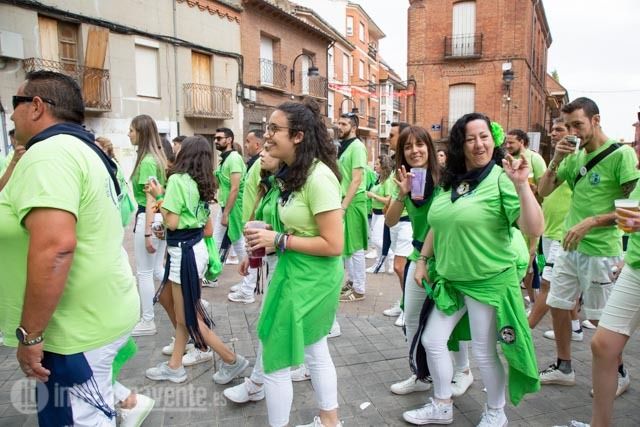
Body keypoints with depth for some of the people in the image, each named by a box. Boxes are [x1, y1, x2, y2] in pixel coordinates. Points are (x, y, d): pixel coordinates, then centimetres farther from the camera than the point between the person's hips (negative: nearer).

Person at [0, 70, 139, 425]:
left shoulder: (48, 153, -19)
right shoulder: (80, 148, 13)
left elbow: (55, 246, -30)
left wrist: (29, 333, -24)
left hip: (76, 330, -9)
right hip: (99, 315, 10)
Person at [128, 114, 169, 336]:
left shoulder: (146, 161, -16)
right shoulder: (157, 156, 11)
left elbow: (151, 200, -20)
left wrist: (147, 233, -19)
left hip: (148, 218, -9)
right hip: (162, 217, 9)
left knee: (144, 272, 4)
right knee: (158, 269, 19)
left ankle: (147, 322, 16)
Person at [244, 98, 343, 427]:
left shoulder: (318, 177, -22)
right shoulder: (294, 173, 7)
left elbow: (333, 245, -23)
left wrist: (279, 240, -20)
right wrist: (266, 241, 2)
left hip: (310, 278, -10)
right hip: (297, 272, 10)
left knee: (275, 359, 5)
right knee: (315, 351, 23)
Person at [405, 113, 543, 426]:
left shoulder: (501, 179, -14)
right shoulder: (451, 181, 5)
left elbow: (534, 229, -23)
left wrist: (521, 185, -32)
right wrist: (423, 260, 12)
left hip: (490, 281, -6)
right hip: (449, 280, 7)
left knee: (484, 353, 7)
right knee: (432, 341, 12)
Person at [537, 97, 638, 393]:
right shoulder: (575, 156, 7)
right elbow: (544, 190, 8)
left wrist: (590, 222, -23)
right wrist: (555, 160, -7)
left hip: (600, 250, -6)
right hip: (569, 246, 6)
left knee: (601, 319, 7)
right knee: (558, 306, 12)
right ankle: (564, 368, 29)